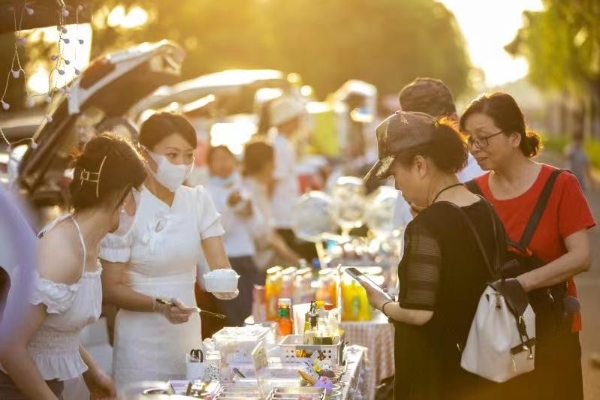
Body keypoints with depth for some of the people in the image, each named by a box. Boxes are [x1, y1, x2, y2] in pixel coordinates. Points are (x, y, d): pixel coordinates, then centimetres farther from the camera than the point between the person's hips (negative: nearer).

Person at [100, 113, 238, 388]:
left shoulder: (199, 200, 0)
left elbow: (220, 265, -5)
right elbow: (111, 289, -11)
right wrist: (159, 305, -27)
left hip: (189, 334, 5)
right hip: (142, 339, -5)